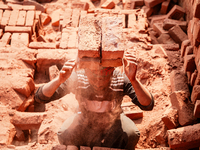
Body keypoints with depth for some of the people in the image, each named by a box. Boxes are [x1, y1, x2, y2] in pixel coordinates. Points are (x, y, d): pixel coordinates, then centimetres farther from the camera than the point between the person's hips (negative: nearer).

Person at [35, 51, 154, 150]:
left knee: (131, 134, -29)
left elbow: (148, 105, -40)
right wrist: (59, 80, -51)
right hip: (85, 121, 1)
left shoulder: (122, 80, -32)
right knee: (64, 135, -26)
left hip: (113, 122, 0)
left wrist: (134, 80, -57)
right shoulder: (77, 79, -30)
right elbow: (40, 97, -30)